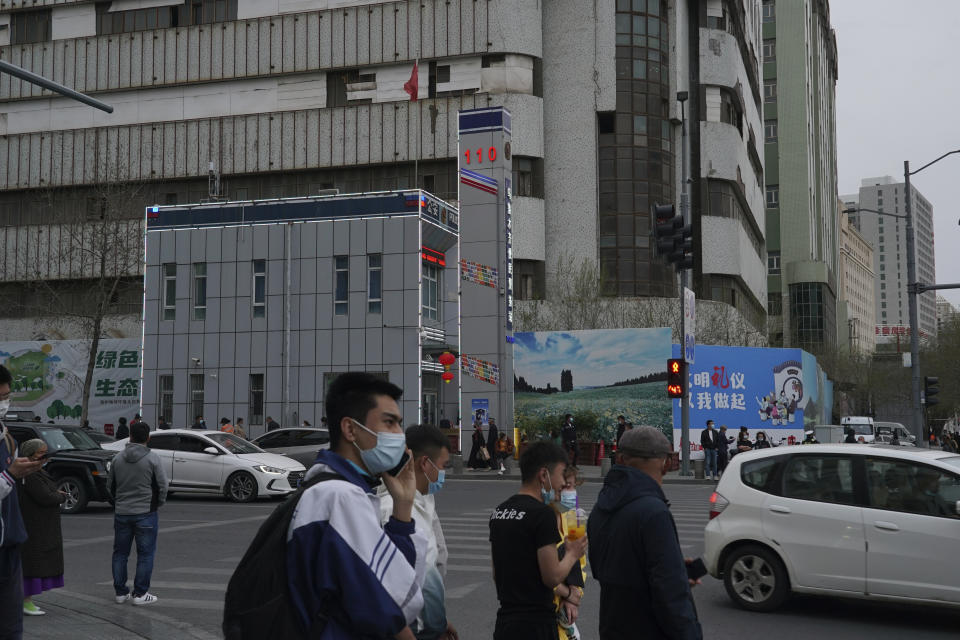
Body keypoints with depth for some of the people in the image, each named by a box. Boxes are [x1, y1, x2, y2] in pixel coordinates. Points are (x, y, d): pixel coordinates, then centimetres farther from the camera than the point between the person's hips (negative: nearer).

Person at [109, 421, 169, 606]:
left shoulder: (118, 458, 4)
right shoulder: (152, 458, -10)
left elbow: (111, 486, 11)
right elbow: (162, 485, -8)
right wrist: (157, 504, 9)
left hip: (121, 513, 4)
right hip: (145, 513, -4)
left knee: (120, 553, 14)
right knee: (145, 554, 3)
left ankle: (120, 592, 17)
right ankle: (140, 594, 2)